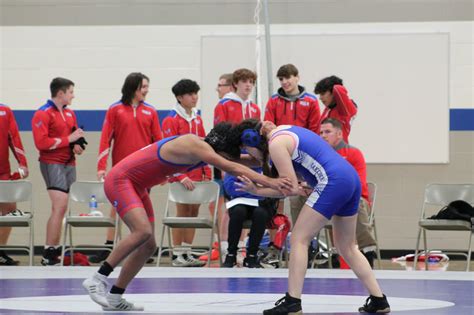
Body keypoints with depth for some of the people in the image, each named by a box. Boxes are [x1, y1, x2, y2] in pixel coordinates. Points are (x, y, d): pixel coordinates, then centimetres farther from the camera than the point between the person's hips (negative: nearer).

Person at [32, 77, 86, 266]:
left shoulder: (69, 113, 14)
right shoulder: (43, 114, -10)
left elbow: (75, 136, 25)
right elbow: (41, 143, -18)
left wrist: (78, 145, 2)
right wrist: (68, 139, -16)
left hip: (69, 164, 8)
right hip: (52, 164, -8)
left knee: (60, 208, 9)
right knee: (60, 207, -15)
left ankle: (55, 250, 14)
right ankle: (49, 254, -14)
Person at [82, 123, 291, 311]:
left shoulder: (203, 149, 2)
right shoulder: (194, 145, -26)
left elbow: (237, 161, 1)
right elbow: (230, 168, -35)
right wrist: (269, 182, -41)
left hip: (136, 187, 10)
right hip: (120, 179, -10)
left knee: (148, 246, 5)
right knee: (142, 231, -27)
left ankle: (115, 297, 11)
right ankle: (97, 280, -19)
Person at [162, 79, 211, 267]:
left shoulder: (197, 119, 15)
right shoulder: (171, 120, -6)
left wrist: (207, 172, 10)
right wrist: (180, 176, -18)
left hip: (197, 175, 6)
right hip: (181, 175, -6)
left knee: (194, 212, 6)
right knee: (183, 212, -6)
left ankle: (187, 253, 12)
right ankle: (177, 255, -1)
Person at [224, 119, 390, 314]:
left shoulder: (276, 144, -8)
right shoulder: (283, 132, 20)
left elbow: (290, 188, -10)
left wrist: (256, 191, -2)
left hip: (333, 181, -10)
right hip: (351, 179, 10)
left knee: (299, 239, -4)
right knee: (347, 247, 18)